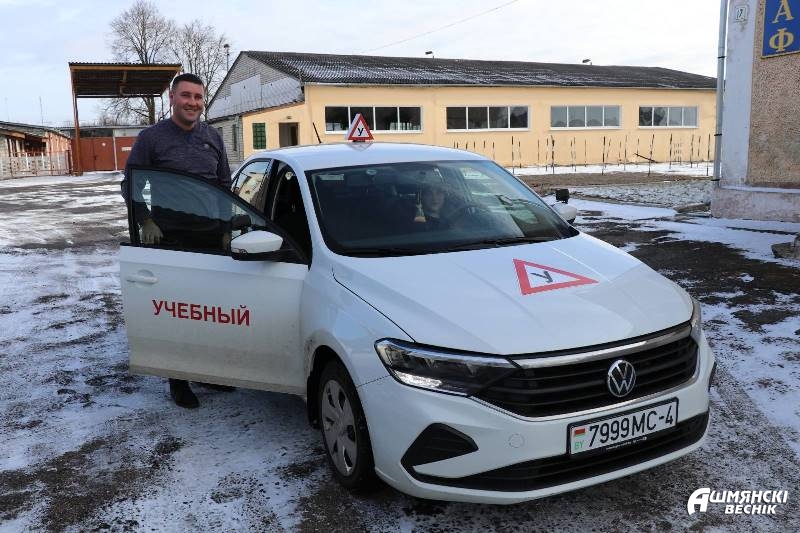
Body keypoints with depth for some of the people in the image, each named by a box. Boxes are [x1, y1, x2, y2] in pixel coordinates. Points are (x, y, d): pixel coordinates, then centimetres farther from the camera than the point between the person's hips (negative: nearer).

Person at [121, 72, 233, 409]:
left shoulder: (212, 138, 10)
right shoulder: (151, 137, -2)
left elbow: (225, 186, 16)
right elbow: (129, 185, 2)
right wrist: (146, 221, -11)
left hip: (212, 238, 4)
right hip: (170, 239, -4)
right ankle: (178, 382, 13)